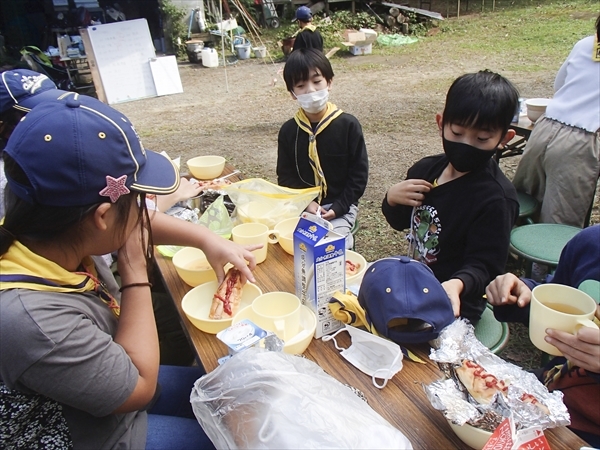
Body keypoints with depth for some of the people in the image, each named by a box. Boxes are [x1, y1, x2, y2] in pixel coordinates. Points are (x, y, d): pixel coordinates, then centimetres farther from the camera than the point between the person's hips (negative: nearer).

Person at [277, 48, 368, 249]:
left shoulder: (348, 125, -7)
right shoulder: (288, 130, 0)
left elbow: (359, 174, -5)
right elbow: (285, 175, 4)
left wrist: (337, 208, -13)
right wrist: (306, 203, -11)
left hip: (339, 206, -3)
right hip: (301, 205, 3)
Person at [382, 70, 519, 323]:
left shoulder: (496, 198, -20)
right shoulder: (426, 169, 0)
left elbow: (483, 266, -19)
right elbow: (399, 222, 12)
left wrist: (458, 284, -40)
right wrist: (392, 198, -9)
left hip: (452, 307, -6)